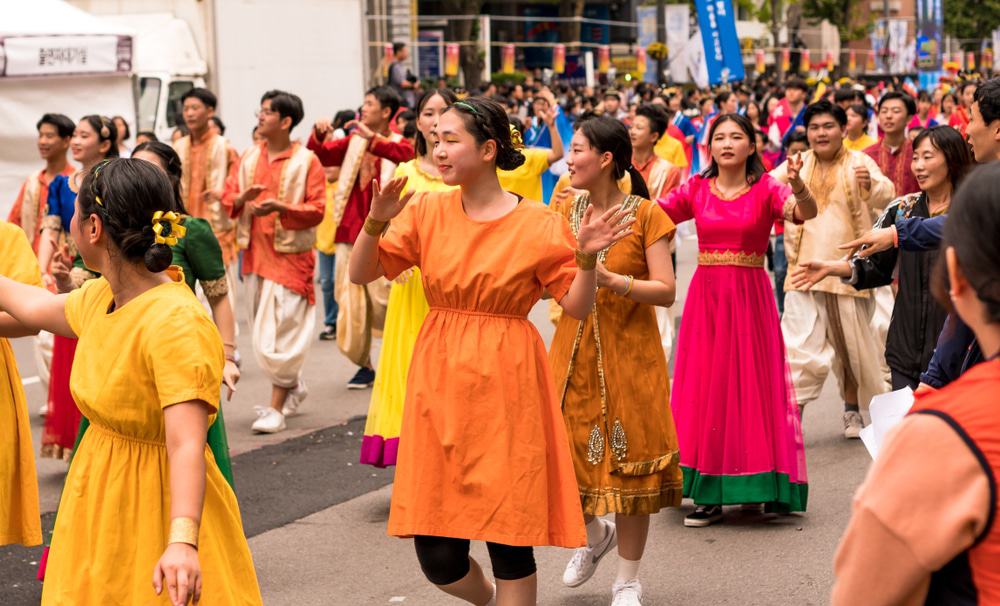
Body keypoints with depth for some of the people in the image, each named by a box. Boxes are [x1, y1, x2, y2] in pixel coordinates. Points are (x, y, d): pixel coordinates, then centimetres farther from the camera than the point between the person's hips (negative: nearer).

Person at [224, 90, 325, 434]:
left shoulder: (306, 161, -6)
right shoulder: (249, 159, 10)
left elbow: (317, 209, -11)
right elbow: (228, 198, 10)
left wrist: (280, 207, -25)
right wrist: (242, 198, -13)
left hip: (289, 254, -6)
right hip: (254, 252, 6)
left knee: (281, 332, -9)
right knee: (264, 328, 14)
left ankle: (277, 407, -4)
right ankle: (294, 386, 32)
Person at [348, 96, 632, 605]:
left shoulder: (539, 225, -4)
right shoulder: (427, 211, 3)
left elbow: (577, 306, -1)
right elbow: (361, 274, 2)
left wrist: (587, 259, -18)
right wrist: (376, 221, -14)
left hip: (506, 384, -3)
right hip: (439, 378, 3)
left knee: (508, 535, 0)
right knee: (436, 555, 4)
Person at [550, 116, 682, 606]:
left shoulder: (645, 214, -7)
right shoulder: (568, 212, 7)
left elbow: (665, 290, -12)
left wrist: (614, 280, -25)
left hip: (629, 351, -4)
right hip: (573, 350, 4)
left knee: (628, 459, 1)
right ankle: (594, 534, 34)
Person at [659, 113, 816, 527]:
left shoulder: (766, 189, -2)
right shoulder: (696, 189, 6)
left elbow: (807, 212, -20)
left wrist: (797, 186, -41)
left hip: (750, 299, -2)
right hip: (705, 296, 3)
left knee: (751, 383, 0)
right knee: (705, 388, 3)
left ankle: (763, 485, 12)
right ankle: (710, 493, 9)